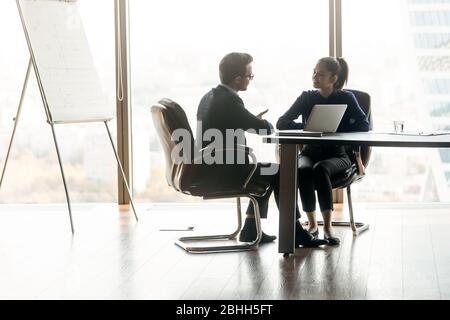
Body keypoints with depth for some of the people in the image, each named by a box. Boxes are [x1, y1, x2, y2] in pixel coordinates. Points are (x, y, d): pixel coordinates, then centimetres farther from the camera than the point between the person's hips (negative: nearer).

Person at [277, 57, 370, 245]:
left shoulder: (346, 99, 1)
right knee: (303, 170, -33)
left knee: (320, 169, -36)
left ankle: (328, 226, -31)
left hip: (337, 155, -2)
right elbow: (281, 123, -1)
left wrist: (336, 130, -20)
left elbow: (364, 125, -10)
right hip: (310, 153, 2)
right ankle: (312, 224, -19)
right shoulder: (307, 98, 7)